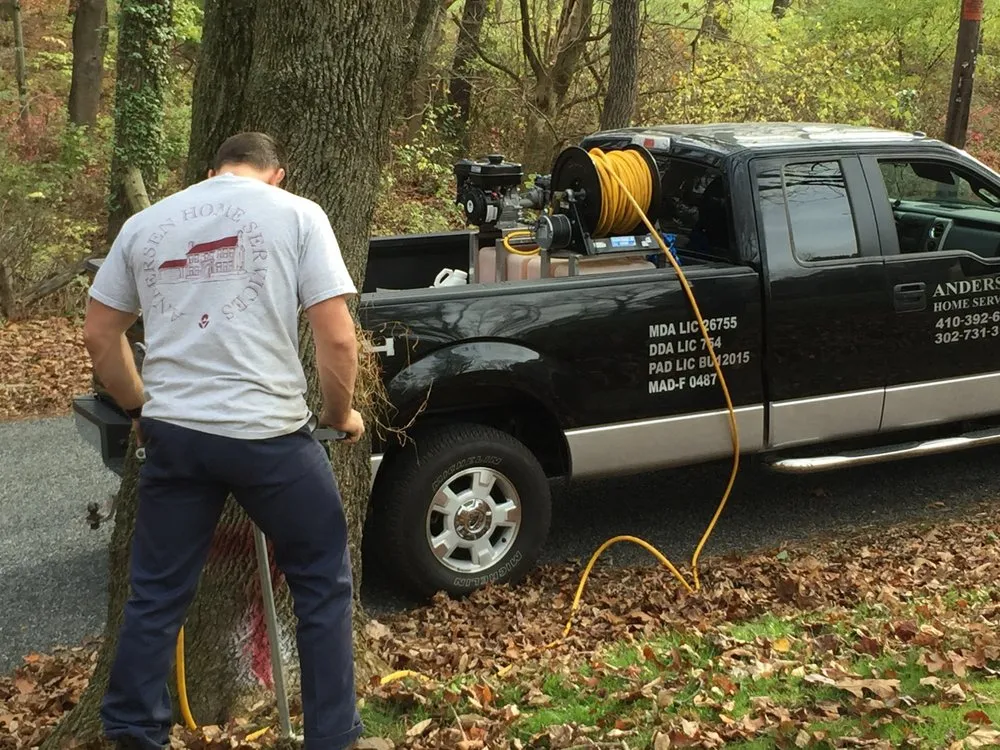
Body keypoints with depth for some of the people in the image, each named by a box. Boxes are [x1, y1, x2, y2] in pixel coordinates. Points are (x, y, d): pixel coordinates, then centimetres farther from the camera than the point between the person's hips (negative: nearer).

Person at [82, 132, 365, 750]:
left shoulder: (146, 223, 12)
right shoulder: (296, 213, 0)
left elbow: (99, 335, 16)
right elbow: (337, 337, -7)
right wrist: (341, 413, 9)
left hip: (171, 432, 4)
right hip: (269, 433, -3)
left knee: (157, 591, 17)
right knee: (323, 582, 14)